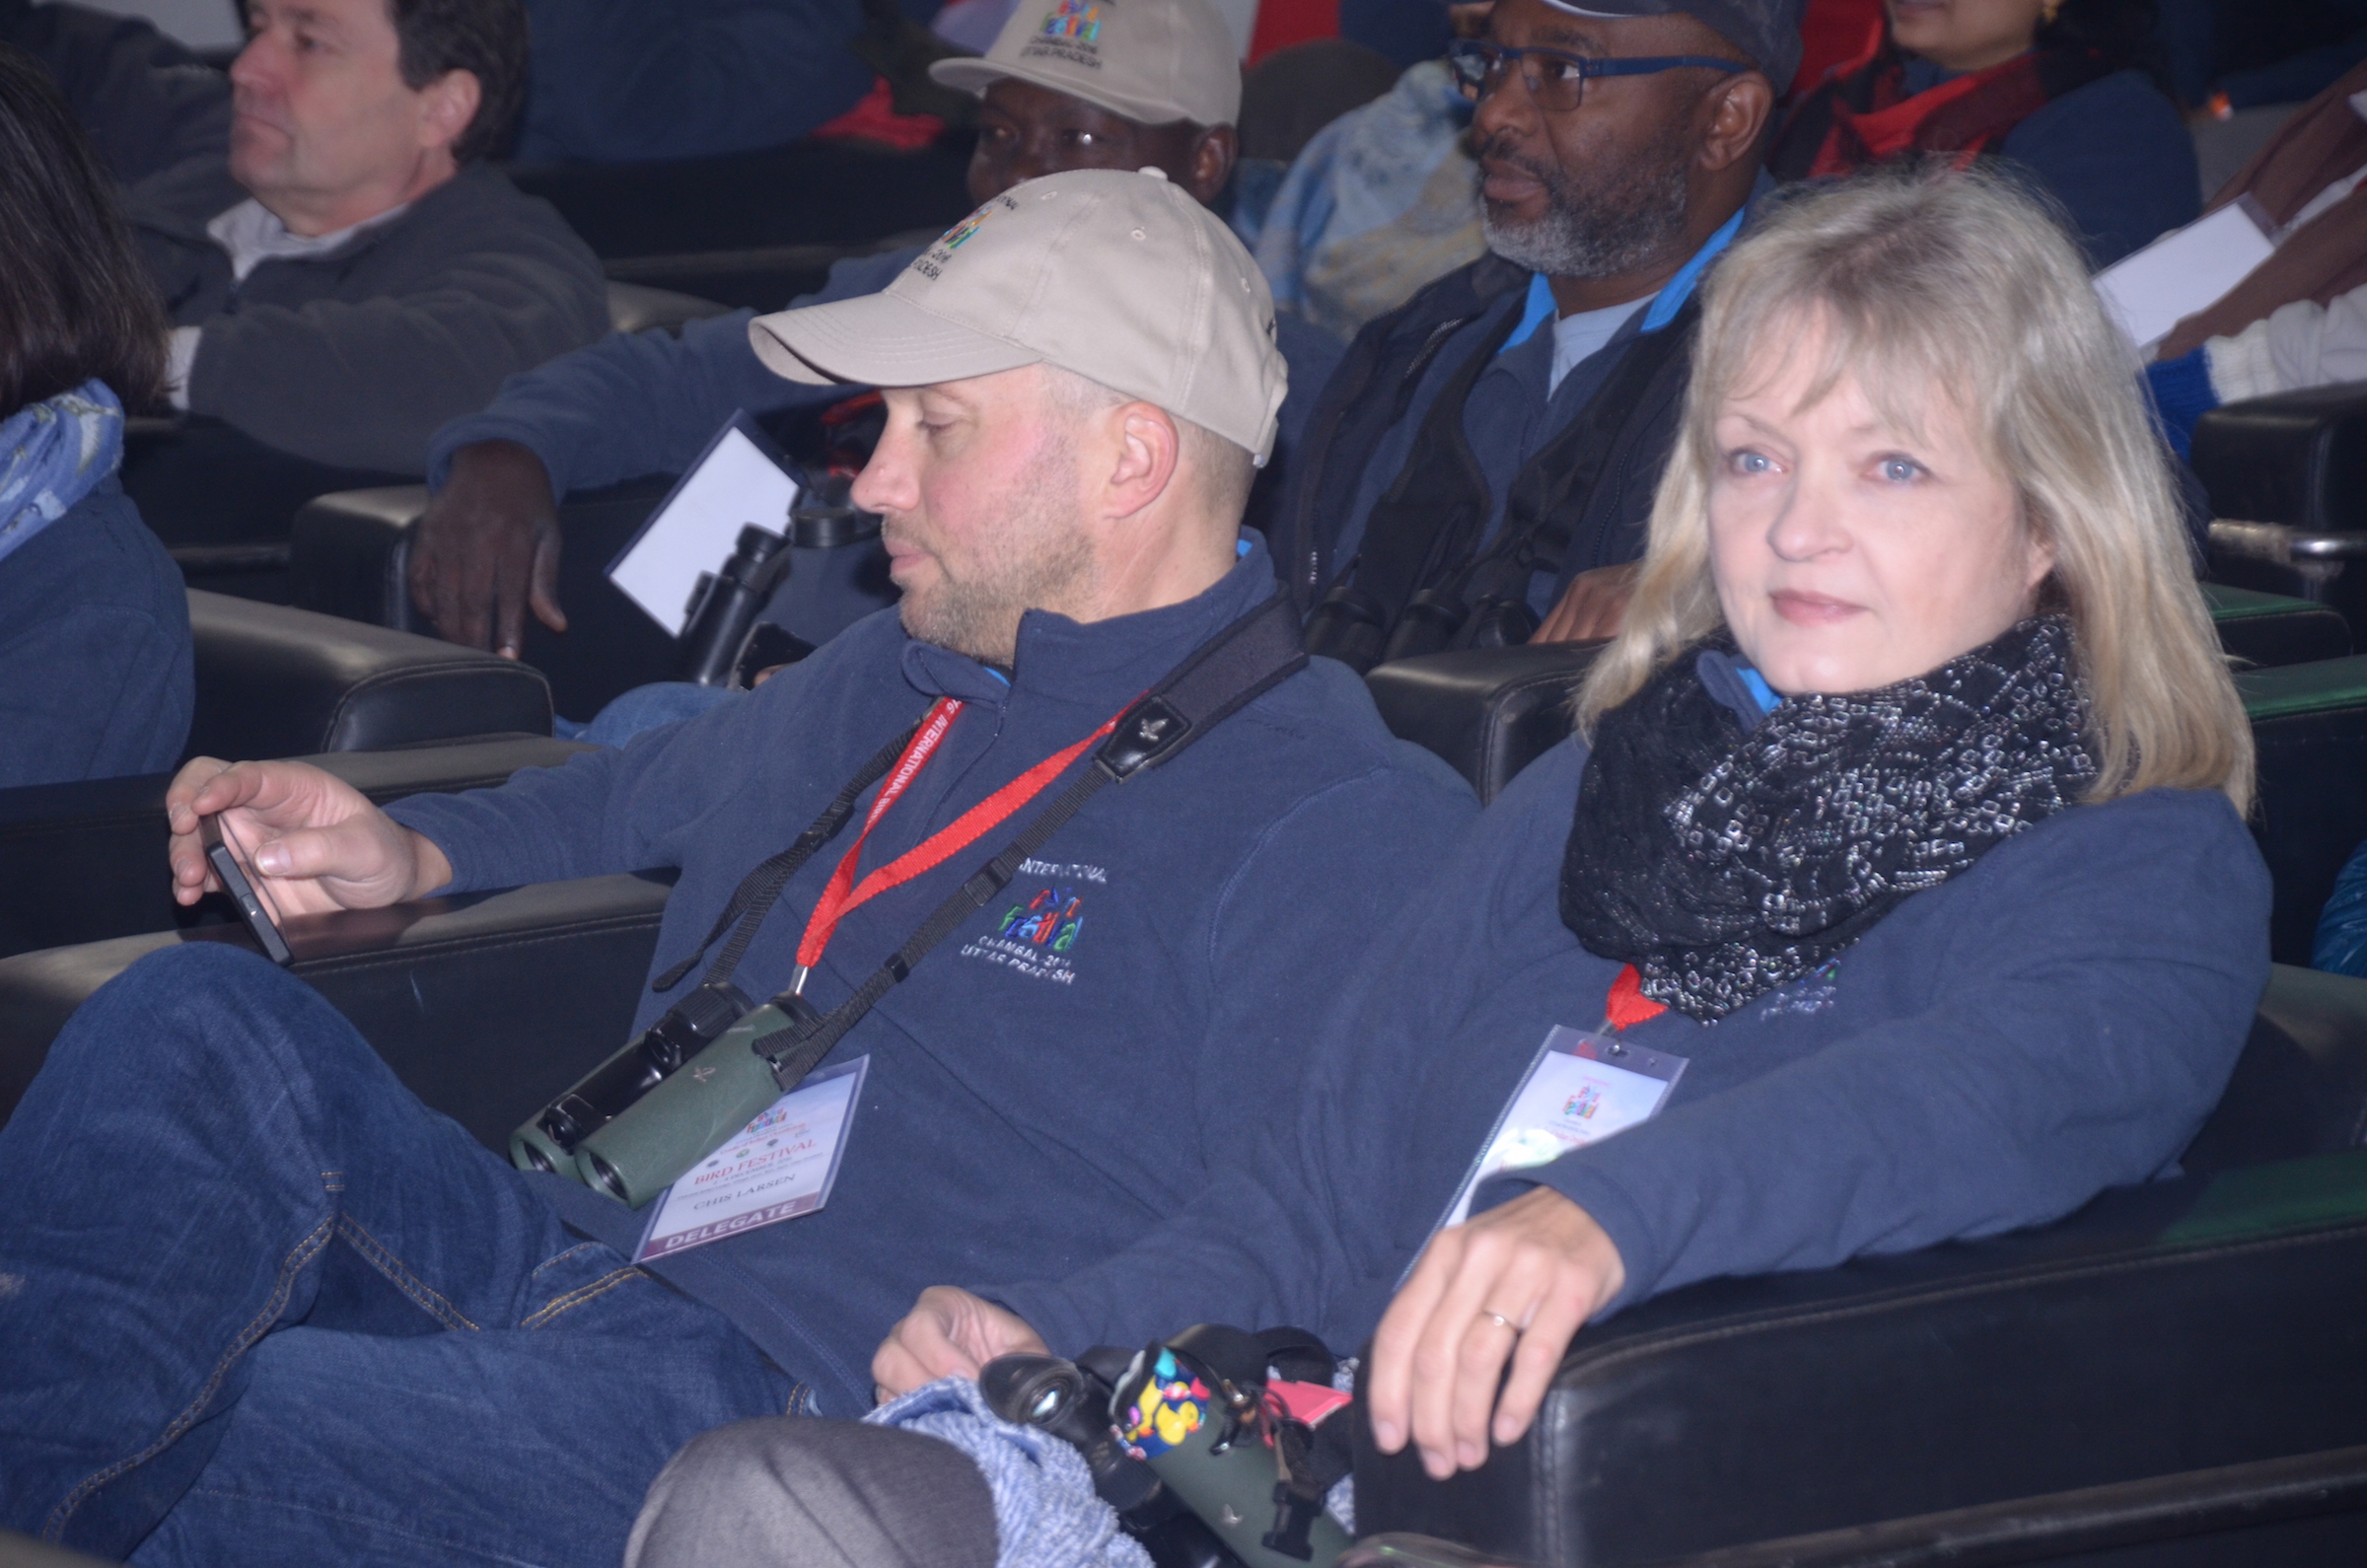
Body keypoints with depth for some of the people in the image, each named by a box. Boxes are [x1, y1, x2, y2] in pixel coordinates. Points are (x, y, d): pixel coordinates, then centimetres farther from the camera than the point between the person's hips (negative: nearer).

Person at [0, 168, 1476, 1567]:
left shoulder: (1347, 824, -6)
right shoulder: (889, 682, 23)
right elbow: (649, 793, 44)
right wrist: (412, 850, 24)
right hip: (562, 1253, 8)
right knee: (200, 1020, -18)